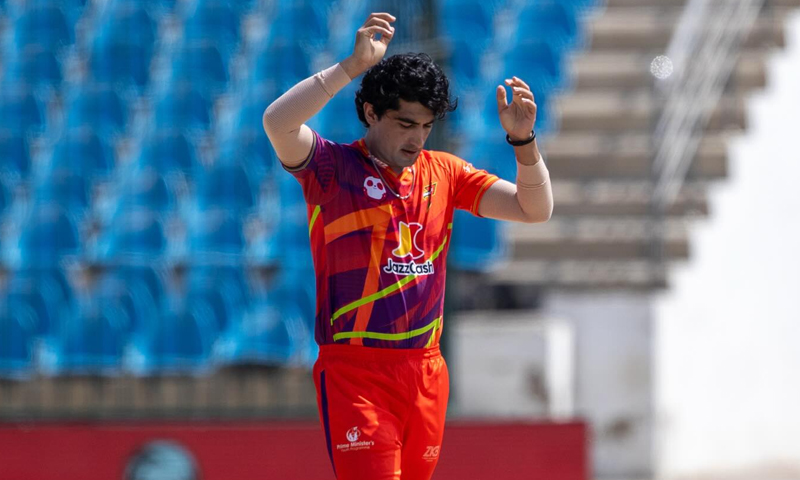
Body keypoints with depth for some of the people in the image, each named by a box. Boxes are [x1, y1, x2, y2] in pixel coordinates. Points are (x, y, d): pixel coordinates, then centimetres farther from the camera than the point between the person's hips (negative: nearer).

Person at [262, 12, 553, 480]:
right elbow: (278, 122, -20)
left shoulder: (443, 173, 14)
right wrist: (354, 66, -23)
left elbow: (535, 209, 12)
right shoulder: (333, 166, 0)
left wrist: (523, 140, -5)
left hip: (426, 370, 5)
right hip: (354, 368, -5)